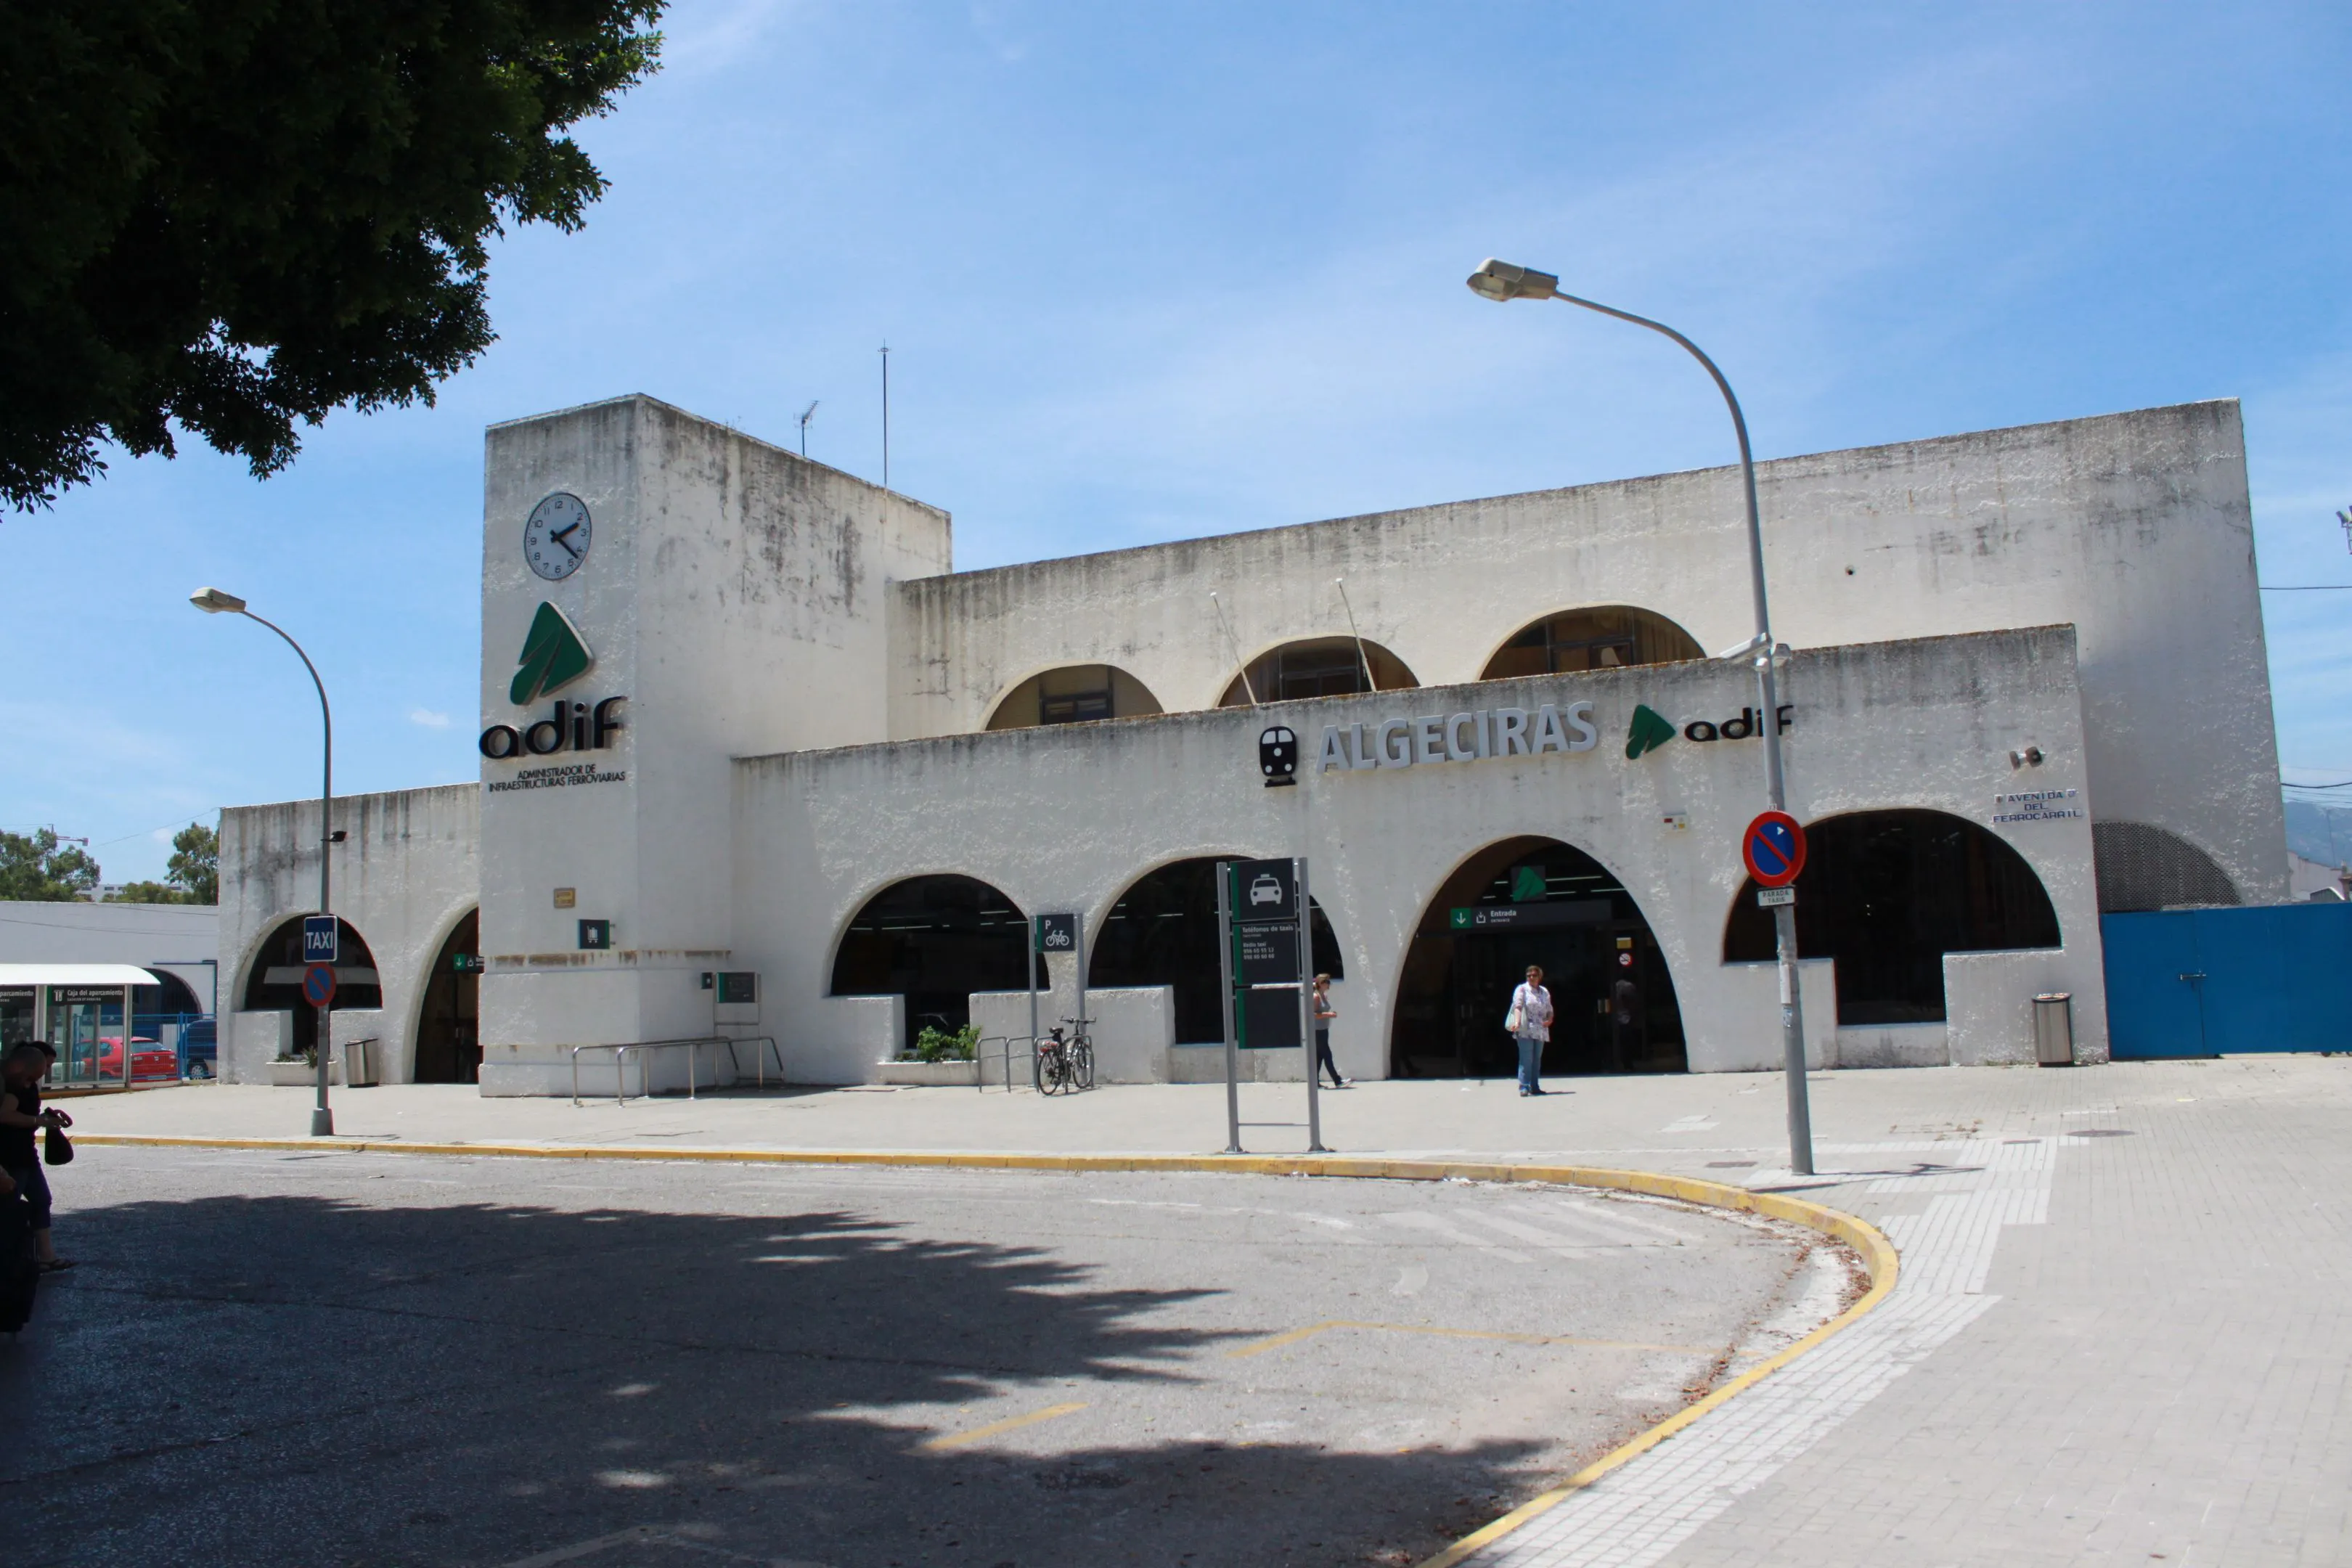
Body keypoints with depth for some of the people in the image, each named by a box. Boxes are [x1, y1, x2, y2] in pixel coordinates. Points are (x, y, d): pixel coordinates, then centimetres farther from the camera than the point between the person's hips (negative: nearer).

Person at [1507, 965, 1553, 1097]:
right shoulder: (1522, 989, 0)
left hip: (1540, 1031, 6)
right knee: (1526, 1059, -11)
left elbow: (1549, 1010, 23)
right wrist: (1517, 1022, -30)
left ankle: (1535, 1086, 13)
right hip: (1525, 1030, -6)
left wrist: (1550, 1020, 1)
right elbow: (1517, 1007, -14)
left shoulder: (1545, 992, 17)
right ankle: (1524, 1087, -11)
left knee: (1537, 1059, 8)